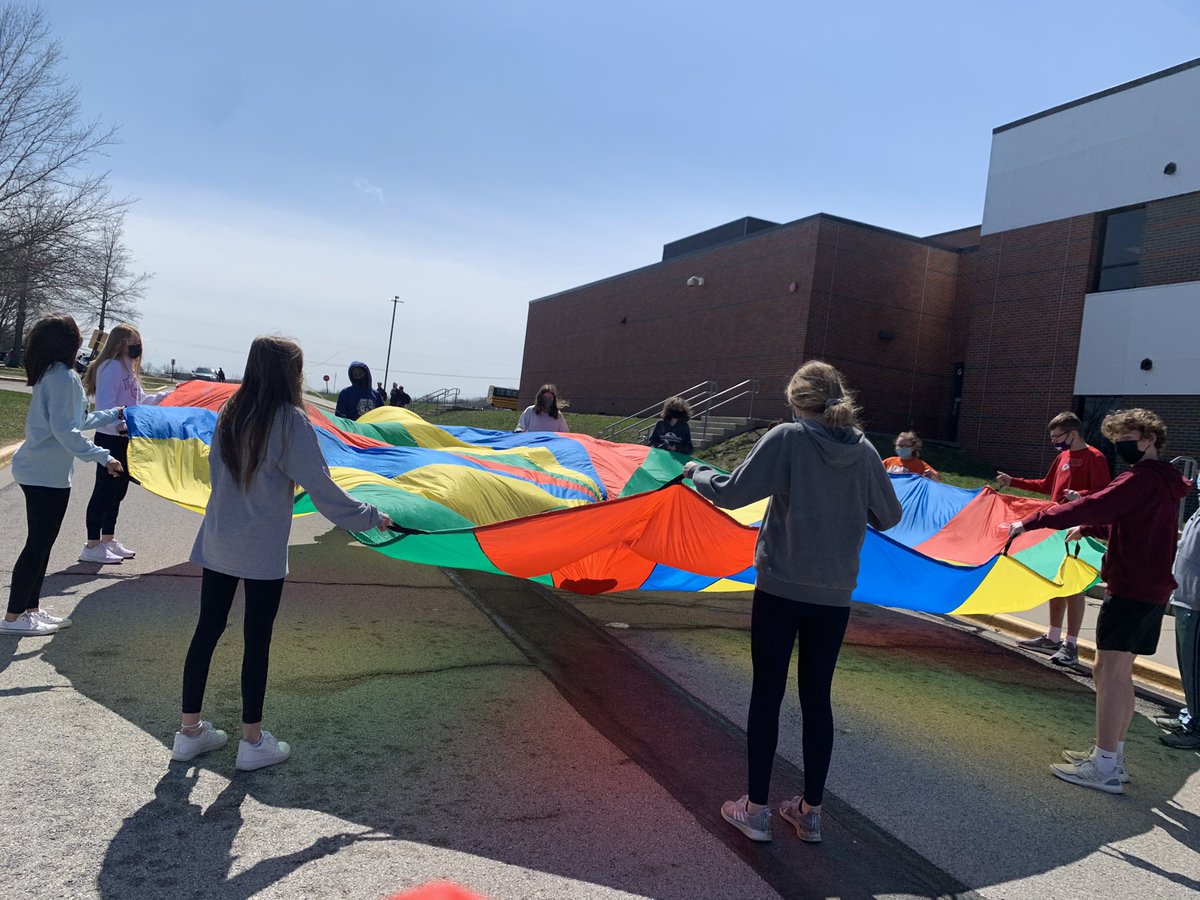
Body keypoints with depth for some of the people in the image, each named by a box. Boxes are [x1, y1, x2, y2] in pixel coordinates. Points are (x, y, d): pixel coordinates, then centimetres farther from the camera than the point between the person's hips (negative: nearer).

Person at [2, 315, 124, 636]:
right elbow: (65, 430, -24)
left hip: (37, 470, 10)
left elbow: (75, 421, 21)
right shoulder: (63, 376, -17)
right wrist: (103, 457, -23)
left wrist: (114, 414, 30)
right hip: (48, 474, -10)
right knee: (38, 544, -3)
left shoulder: (51, 374, 13)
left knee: (41, 543, 16)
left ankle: (31, 608, 24)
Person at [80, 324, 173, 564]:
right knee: (104, 490, -5)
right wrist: (119, 425, -39)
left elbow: (141, 400, 24)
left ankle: (108, 540, 26)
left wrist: (167, 395, 21)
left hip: (125, 438, 10)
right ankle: (92, 546, 2)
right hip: (110, 439, -10)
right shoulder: (112, 367, -14)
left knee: (118, 490, 16)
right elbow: (104, 404, -25)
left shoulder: (128, 369, 17)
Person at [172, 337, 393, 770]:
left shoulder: (231, 414, 4)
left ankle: (190, 730, 25)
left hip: (216, 543, 6)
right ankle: (253, 741, 16)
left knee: (207, 629, 14)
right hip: (263, 551, -6)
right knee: (257, 640, 4)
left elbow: (216, 470, 14)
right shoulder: (290, 421, -15)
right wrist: (371, 517, -4)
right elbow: (321, 487, -15)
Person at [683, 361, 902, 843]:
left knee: (767, 693, 7)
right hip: (835, 595, 4)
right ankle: (810, 810, 23)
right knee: (817, 696, 13)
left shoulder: (787, 437, -12)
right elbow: (889, 516, 11)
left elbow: (730, 494, -15)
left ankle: (756, 808, 15)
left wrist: (697, 472, 3)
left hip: (780, 588, -4)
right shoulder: (865, 451, 0)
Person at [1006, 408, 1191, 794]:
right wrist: (1089, 528, 23)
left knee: (1111, 673, -9)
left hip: (1131, 588, -10)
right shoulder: (1164, 482, 17)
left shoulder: (1141, 479, -14)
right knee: (1117, 673, 14)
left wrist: (1030, 523, -24)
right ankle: (1112, 754, 21)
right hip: (1153, 589, 10)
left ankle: (1104, 768, -8)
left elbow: (1091, 505, -24)